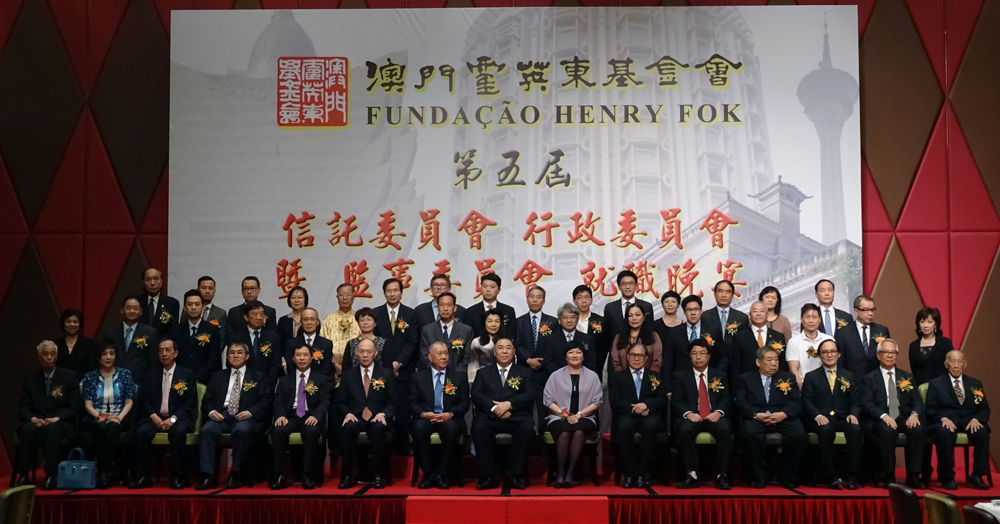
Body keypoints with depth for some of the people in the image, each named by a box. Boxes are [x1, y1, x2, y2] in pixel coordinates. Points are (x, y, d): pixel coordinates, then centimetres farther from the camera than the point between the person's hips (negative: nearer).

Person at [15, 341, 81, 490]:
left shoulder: (70, 376, 3)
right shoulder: (30, 379, 10)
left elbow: (74, 407, -2)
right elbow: (22, 408, 6)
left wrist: (57, 418, -19)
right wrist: (33, 418, -16)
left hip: (60, 423, -2)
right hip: (36, 422, 2)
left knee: (53, 429, -37)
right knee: (27, 429, -33)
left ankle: (51, 475, -34)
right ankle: (23, 475, -29)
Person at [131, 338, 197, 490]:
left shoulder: (187, 374, 7)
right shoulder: (152, 376, 17)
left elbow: (191, 403, -2)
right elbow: (145, 401, 8)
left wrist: (173, 418, -16)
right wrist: (154, 416, -12)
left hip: (178, 418, -3)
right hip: (155, 417, 3)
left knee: (179, 431, -36)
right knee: (140, 432, -29)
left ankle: (177, 476, -27)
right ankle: (142, 476, -23)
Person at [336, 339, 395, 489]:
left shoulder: (387, 374, 10)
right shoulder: (348, 375, 14)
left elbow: (393, 402, 7)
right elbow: (340, 402, 11)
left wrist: (383, 414, -13)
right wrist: (347, 413, -11)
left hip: (377, 419, -1)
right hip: (355, 418, 1)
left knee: (379, 428, -37)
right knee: (348, 428, -35)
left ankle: (378, 474, -25)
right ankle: (347, 474, -25)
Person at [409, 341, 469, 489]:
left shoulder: (459, 377, 13)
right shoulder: (418, 377, 12)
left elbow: (464, 403, 3)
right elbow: (411, 403, 5)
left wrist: (450, 414, -16)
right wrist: (423, 413, -17)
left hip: (449, 419, 0)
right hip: (425, 418, 0)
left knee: (452, 428, -36)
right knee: (419, 427, -35)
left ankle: (442, 474, -24)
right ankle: (428, 473, -23)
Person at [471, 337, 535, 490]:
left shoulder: (525, 372, 19)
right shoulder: (483, 373, 21)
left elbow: (530, 395, 2)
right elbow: (476, 396, 4)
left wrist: (509, 404, -15)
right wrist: (494, 407, -14)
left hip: (516, 417, 0)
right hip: (490, 416, 0)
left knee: (527, 427, -34)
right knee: (478, 427, -33)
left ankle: (515, 475, -22)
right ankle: (488, 476, -24)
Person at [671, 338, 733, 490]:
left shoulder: (721, 375, 17)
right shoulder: (680, 376, 13)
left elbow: (727, 399, 6)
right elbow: (677, 400, 2)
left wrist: (718, 412, -16)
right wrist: (688, 413, -19)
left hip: (714, 417, 1)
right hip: (692, 417, -1)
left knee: (725, 429, -33)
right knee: (685, 429, -35)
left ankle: (721, 475, -23)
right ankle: (692, 475, -29)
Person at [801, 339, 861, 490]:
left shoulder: (849, 376, 20)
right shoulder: (811, 376, 13)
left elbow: (855, 401, 10)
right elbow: (806, 401, 2)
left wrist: (853, 414, -13)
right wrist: (817, 415, -18)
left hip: (843, 418, 2)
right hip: (822, 419, -2)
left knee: (856, 429, -33)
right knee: (826, 430, -37)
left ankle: (852, 476, -25)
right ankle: (831, 476, -28)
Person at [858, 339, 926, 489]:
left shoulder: (907, 377, 19)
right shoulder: (869, 379, 8)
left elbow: (917, 401, 9)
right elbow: (866, 404, -5)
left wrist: (914, 414, -14)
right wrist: (884, 416, -23)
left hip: (904, 419, 3)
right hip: (879, 421, -3)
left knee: (919, 429, -29)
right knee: (887, 430, -36)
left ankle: (913, 476, -20)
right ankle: (889, 476, -24)